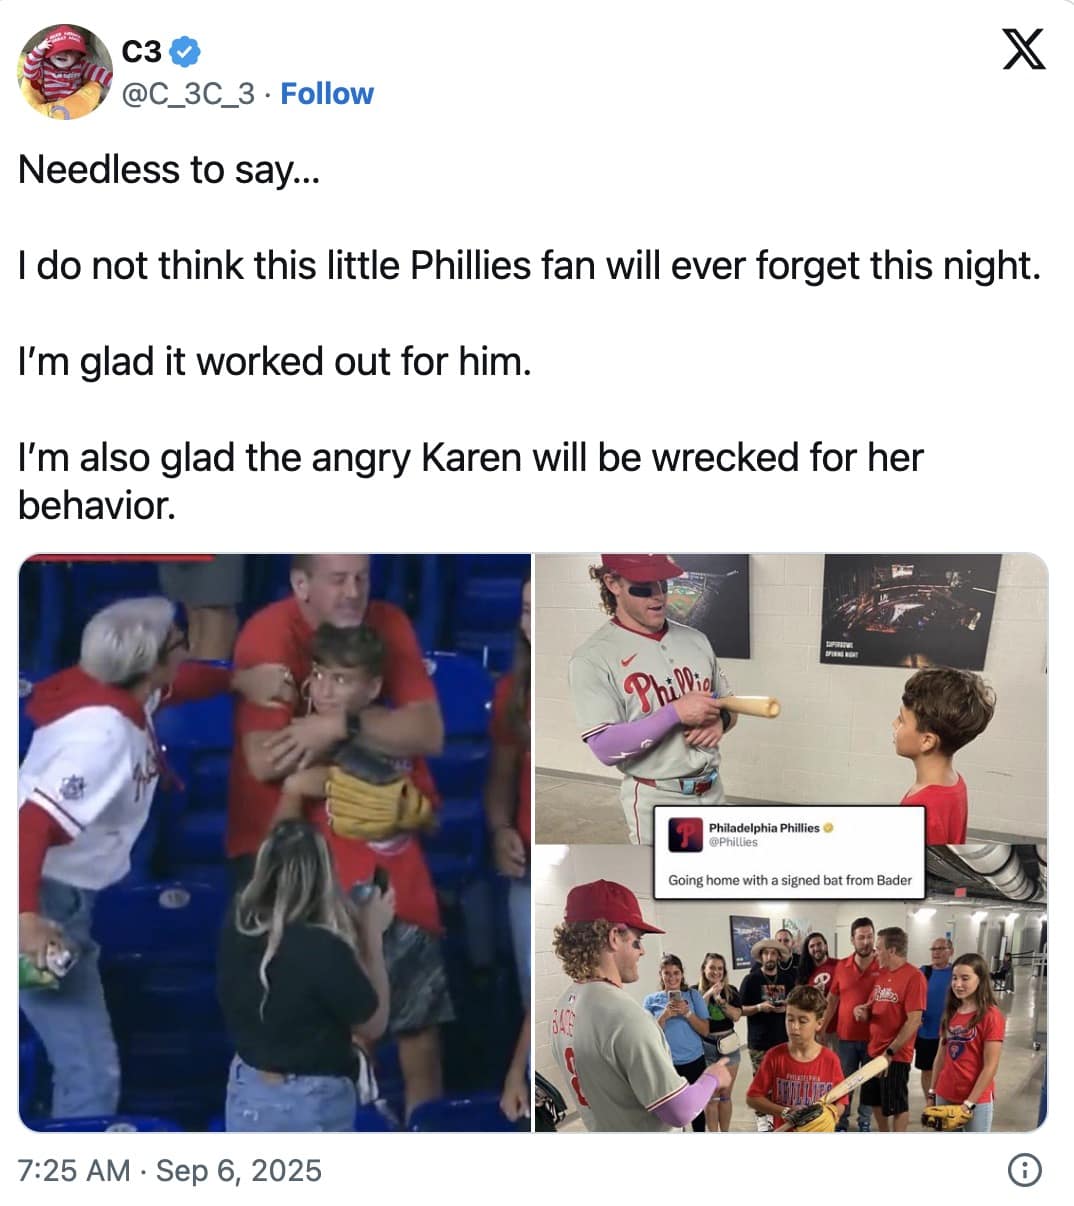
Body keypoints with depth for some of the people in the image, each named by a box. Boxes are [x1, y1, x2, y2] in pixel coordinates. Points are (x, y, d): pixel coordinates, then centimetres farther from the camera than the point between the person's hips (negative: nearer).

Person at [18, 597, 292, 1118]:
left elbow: (182, 683, 24)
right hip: (41, 901, -10)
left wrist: (240, 679, 9)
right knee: (92, 1074, -10)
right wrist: (25, 916, -43)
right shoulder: (104, 733, -28)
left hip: (59, 895, 10)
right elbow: (33, 821, -36)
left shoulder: (121, 695, 0)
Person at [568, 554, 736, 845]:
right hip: (656, 803, -6)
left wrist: (720, 720, -9)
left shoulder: (695, 640, 6)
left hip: (712, 792, 6)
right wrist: (676, 712, -26)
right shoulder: (593, 658, -14)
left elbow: (728, 704, 16)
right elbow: (605, 748, -21)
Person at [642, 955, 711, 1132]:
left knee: (697, 1107, 8)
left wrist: (687, 1012, -16)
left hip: (694, 1061, 1)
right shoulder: (651, 1000, 0)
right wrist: (665, 1015, -17)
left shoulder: (693, 995, 1)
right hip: (666, 1064, -1)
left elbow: (705, 1030, -1)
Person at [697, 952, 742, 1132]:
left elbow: (736, 1015, -7)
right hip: (706, 1047, -3)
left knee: (725, 1094, 10)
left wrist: (719, 999, -18)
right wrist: (708, 995, -21)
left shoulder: (731, 991, 5)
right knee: (711, 1096, -2)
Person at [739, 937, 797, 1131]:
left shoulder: (788, 978, 6)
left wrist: (788, 1007, -8)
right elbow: (740, 1009, -2)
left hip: (783, 1038, 3)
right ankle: (762, 1117, 9)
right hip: (759, 1041, -3)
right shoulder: (751, 979, -4)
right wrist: (759, 1007, -18)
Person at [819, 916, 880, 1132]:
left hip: (873, 1036, -2)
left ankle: (865, 1121, 25)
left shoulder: (883, 966, -9)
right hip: (845, 1037, 2)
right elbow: (832, 1001, 9)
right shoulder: (841, 967, 1)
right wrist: (821, 1029, 8)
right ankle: (841, 1122, 22)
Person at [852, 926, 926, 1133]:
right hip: (874, 1050, 8)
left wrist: (891, 1051, -20)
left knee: (897, 1106, 4)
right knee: (876, 1101, 17)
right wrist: (863, 1010, -4)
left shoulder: (913, 977, -17)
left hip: (895, 1055, -8)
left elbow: (914, 1021, -20)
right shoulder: (882, 973, 8)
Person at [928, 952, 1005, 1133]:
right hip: (945, 1096, 6)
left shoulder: (991, 1015, -12)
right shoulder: (950, 1013, 8)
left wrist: (970, 1103, -16)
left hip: (977, 1100, -6)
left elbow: (990, 1066, -14)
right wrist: (932, 1093, 12)